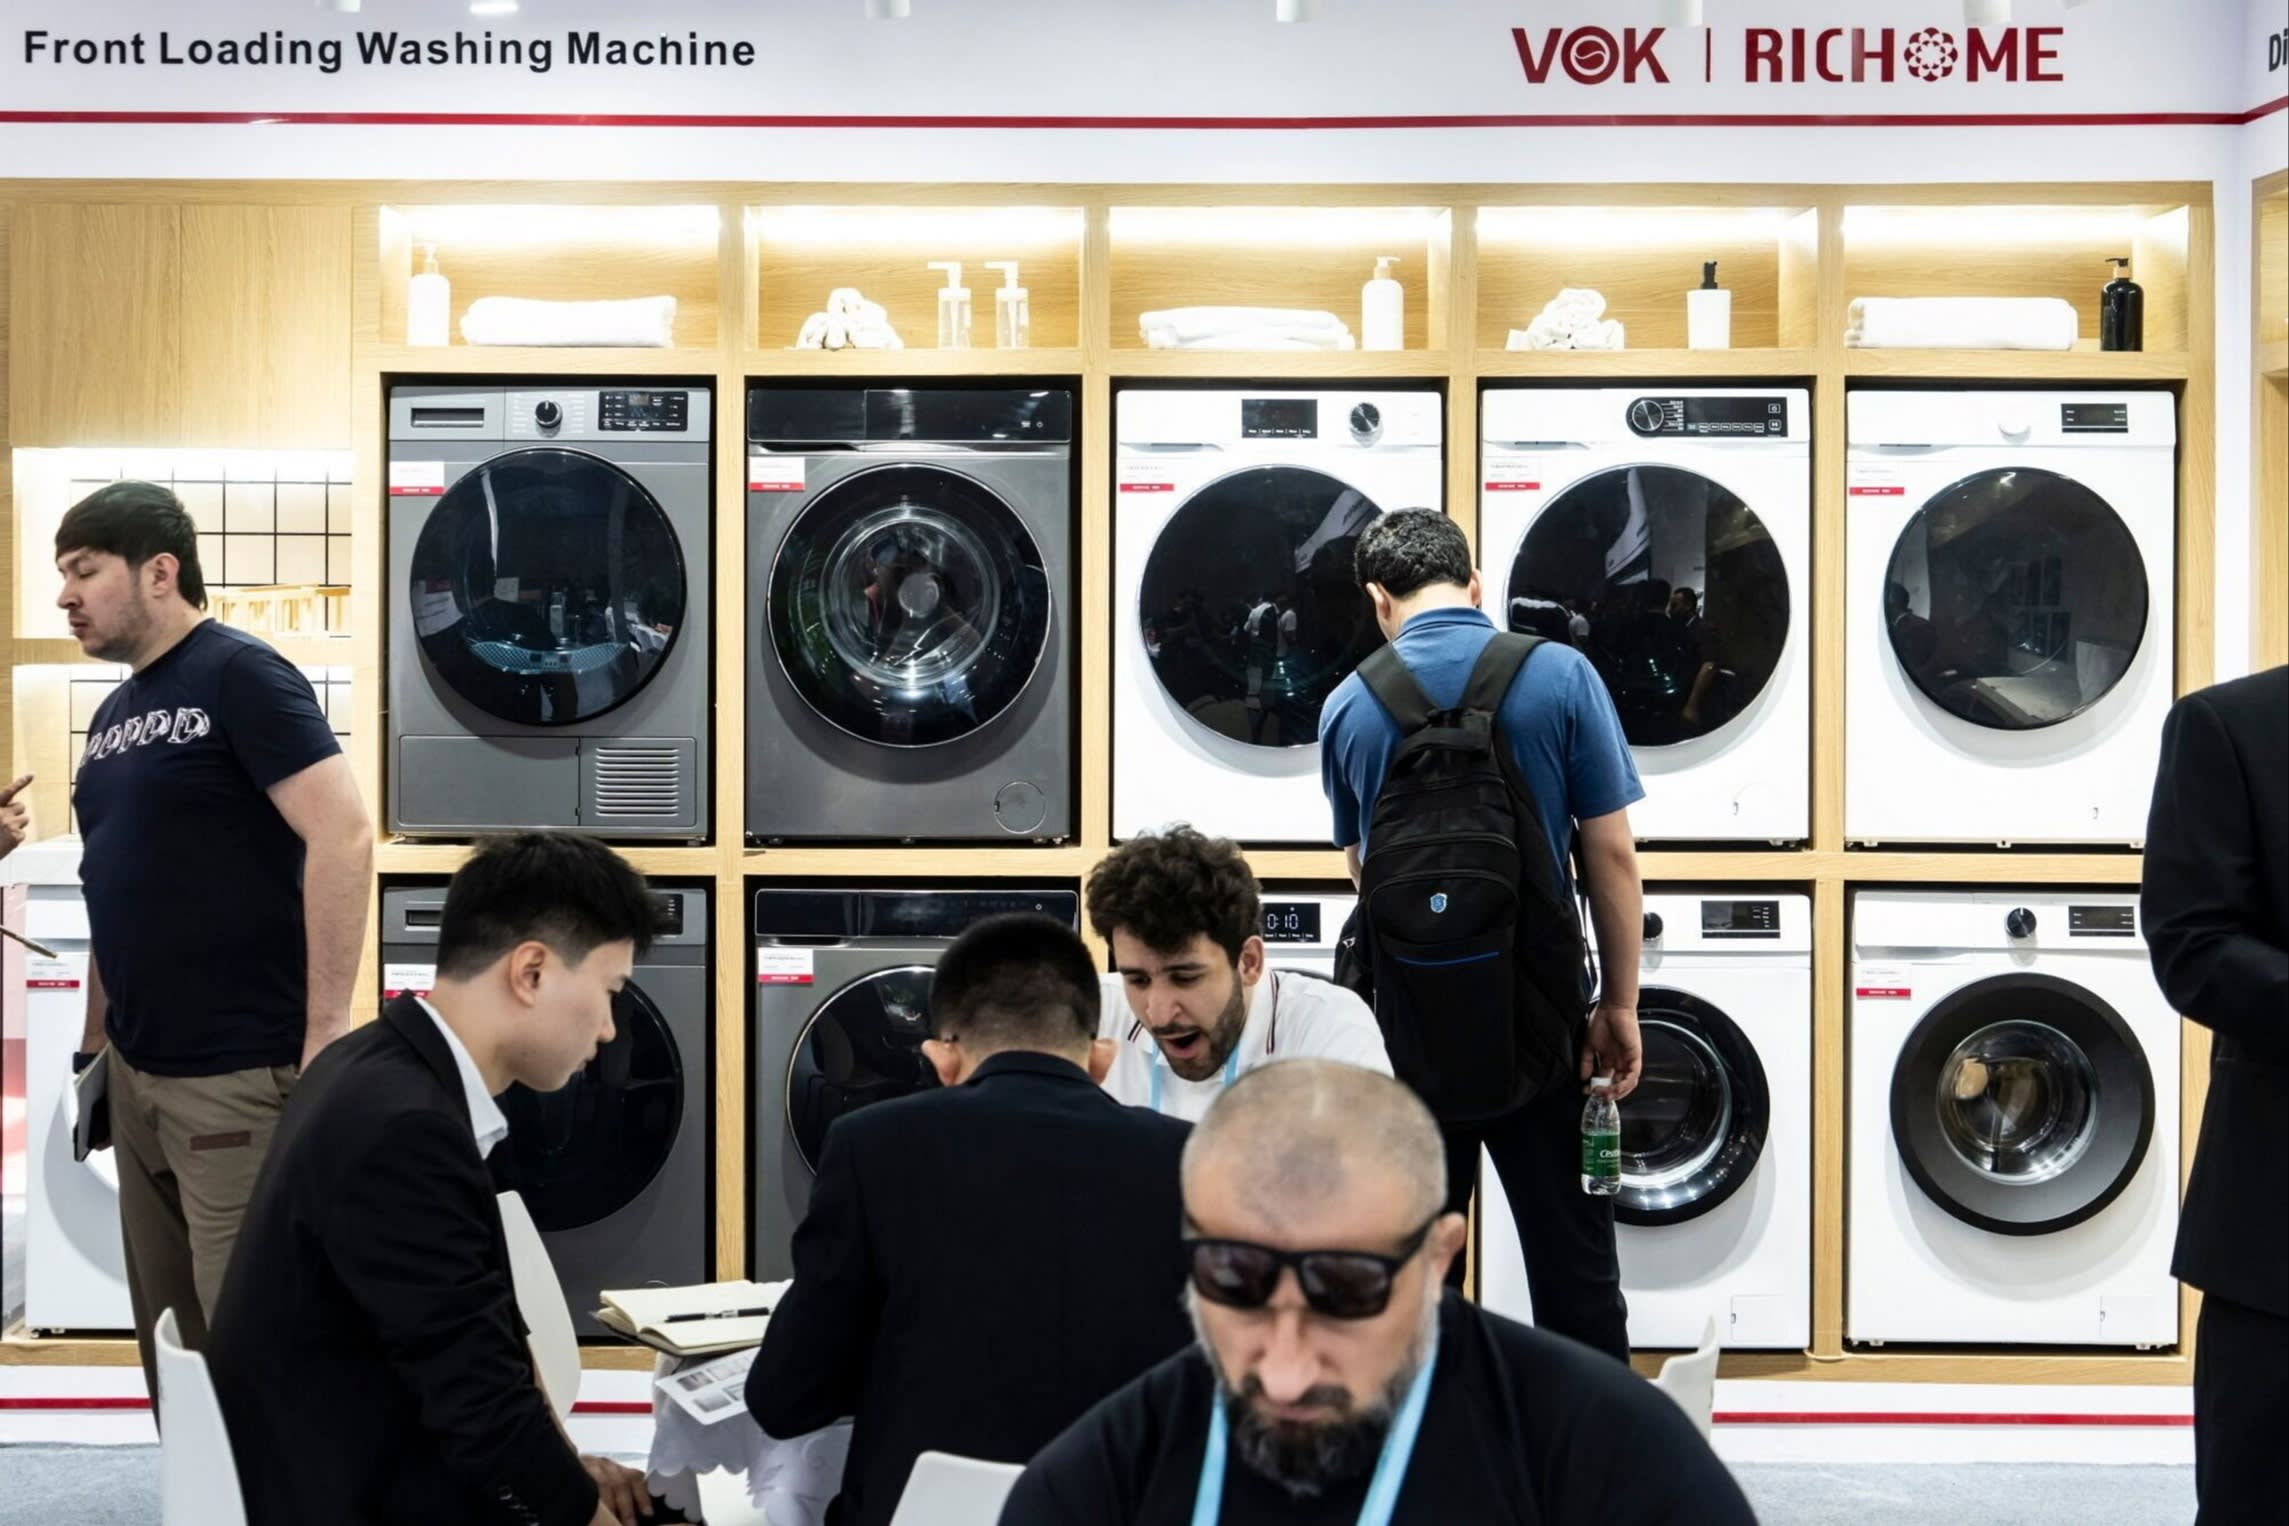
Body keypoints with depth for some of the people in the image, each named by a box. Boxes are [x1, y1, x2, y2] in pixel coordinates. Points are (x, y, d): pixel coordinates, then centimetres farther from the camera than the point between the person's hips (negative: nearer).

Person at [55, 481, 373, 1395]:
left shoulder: (239, 676, -10)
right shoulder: (114, 714, 15)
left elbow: (342, 836, -19)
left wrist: (326, 1036, -21)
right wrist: (95, 1043, 18)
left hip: (240, 1079, -8)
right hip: (138, 1075, 8)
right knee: (169, 1337, 14)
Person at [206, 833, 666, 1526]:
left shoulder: (396, 1074, 3)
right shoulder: (401, 1127, -26)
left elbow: (483, 1322, 11)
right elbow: (485, 1404, -22)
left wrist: (563, 1461, 5)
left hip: (359, 1462, 8)